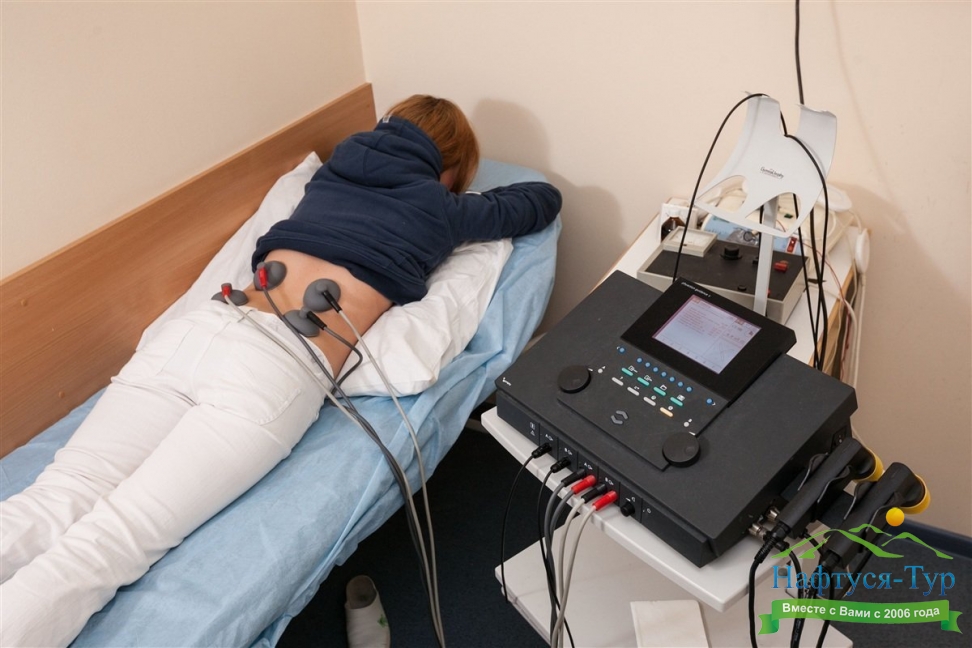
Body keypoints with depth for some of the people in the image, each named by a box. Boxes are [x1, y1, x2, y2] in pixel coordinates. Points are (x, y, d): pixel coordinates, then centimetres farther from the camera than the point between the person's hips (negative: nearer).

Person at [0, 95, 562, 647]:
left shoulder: (331, 173, 28)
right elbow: (547, 198, 33)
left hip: (196, 327, 6)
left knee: (57, 503, -7)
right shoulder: (438, 209, 15)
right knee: (111, 542, -15)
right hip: (278, 368, -5)